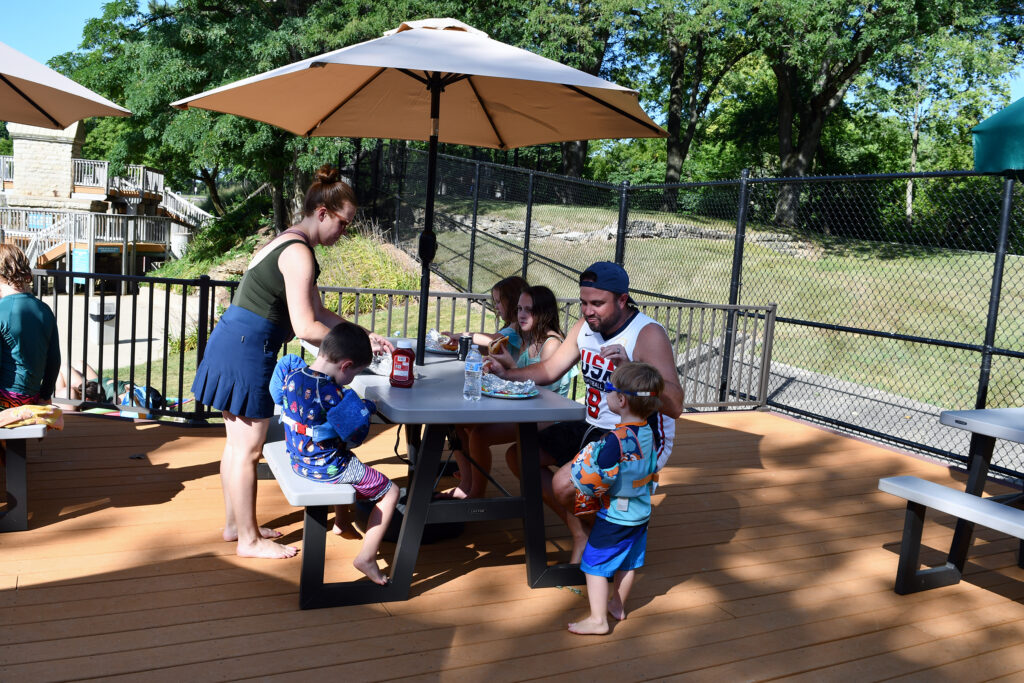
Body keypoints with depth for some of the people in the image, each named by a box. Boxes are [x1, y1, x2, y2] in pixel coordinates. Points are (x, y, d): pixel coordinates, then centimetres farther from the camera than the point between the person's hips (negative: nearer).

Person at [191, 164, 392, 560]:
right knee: (247, 448, 0)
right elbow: (306, 328, -20)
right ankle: (249, 540, 12)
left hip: (233, 344, 11)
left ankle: (235, 524, 31)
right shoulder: (299, 253, -16)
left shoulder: (288, 243, 17)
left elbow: (318, 312, 19)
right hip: (247, 349, -11)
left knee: (238, 444, 18)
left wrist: (363, 335, 12)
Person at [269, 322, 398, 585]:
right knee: (390, 492, 3)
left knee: (346, 462, 40)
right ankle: (367, 557, 1)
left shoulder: (293, 373, -8)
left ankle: (340, 519, 53)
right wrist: (364, 408, -1)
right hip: (327, 467, -8)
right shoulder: (330, 393, -28)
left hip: (299, 460, 9)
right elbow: (355, 435, -19)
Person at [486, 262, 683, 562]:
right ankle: (580, 534, 12)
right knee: (519, 456, 6)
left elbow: (674, 406, -29)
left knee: (564, 484, -27)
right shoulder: (585, 326, 2)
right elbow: (549, 370, 10)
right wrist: (506, 373, -6)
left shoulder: (648, 334, -21)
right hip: (593, 429, 9)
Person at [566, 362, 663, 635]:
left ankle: (597, 619, 7)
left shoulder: (616, 440, -28)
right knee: (628, 562, 22)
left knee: (595, 563, 4)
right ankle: (617, 605, 39)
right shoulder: (647, 433, -1)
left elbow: (596, 479, -27)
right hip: (641, 512, 8)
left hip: (614, 516, -8)